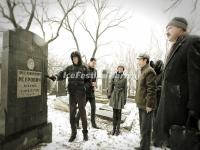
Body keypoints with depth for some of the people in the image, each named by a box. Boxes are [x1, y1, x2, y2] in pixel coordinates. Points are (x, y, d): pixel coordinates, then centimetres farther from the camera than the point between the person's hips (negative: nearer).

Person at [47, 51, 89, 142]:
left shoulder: (84, 68, 3)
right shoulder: (69, 68, 5)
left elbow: (87, 80, 10)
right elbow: (62, 75, -10)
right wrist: (55, 77, -27)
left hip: (81, 94, -2)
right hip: (72, 94, 2)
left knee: (82, 113, 5)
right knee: (72, 114, 6)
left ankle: (85, 132, 22)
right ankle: (73, 133, 22)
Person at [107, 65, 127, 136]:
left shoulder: (124, 78, 2)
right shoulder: (114, 76, 3)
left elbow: (125, 89, 4)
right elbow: (111, 85, 6)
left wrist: (125, 98, 2)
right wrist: (109, 94, -1)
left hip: (121, 96, -1)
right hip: (114, 95, 1)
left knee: (119, 113, 4)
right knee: (114, 112, 6)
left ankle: (118, 128, 16)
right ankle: (114, 128, 17)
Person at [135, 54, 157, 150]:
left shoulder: (149, 71, -14)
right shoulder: (143, 72, 16)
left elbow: (151, 90, -20)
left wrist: (149, 104, -21)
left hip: (146, 105, -10)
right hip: (141, 104, 10)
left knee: (145, 128, 0)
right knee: (143, 126, 18)